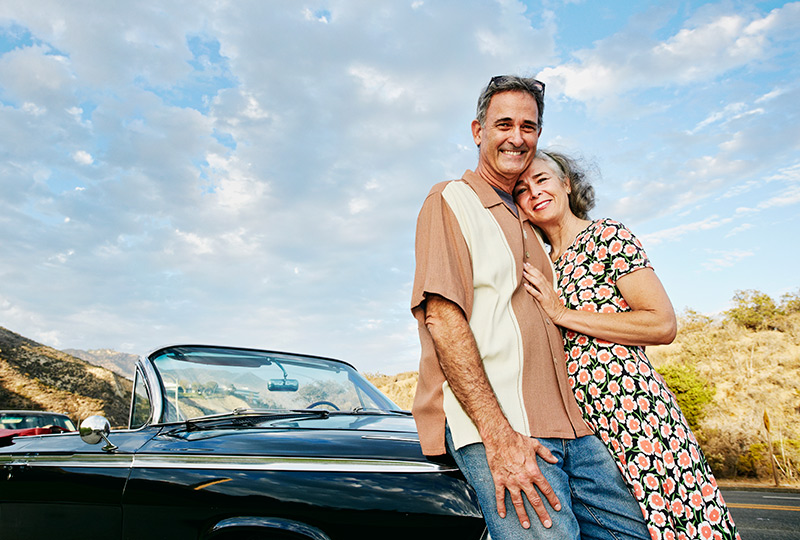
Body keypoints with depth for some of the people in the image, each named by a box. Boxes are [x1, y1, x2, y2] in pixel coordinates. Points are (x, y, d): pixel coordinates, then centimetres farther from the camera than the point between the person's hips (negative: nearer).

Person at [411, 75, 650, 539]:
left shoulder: (524, 221, 23)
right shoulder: (451, 200, -1)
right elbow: (441, 317, -14)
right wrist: (497, 435, -19)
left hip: (567, 425, 8)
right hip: (493, 427, -7)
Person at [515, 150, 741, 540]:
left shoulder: (607, 236, -3)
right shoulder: (543, 269, 15)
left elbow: (664, 325, -12)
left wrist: (563, 314, -13)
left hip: (634, 412, -5)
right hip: (576, 424, 6)